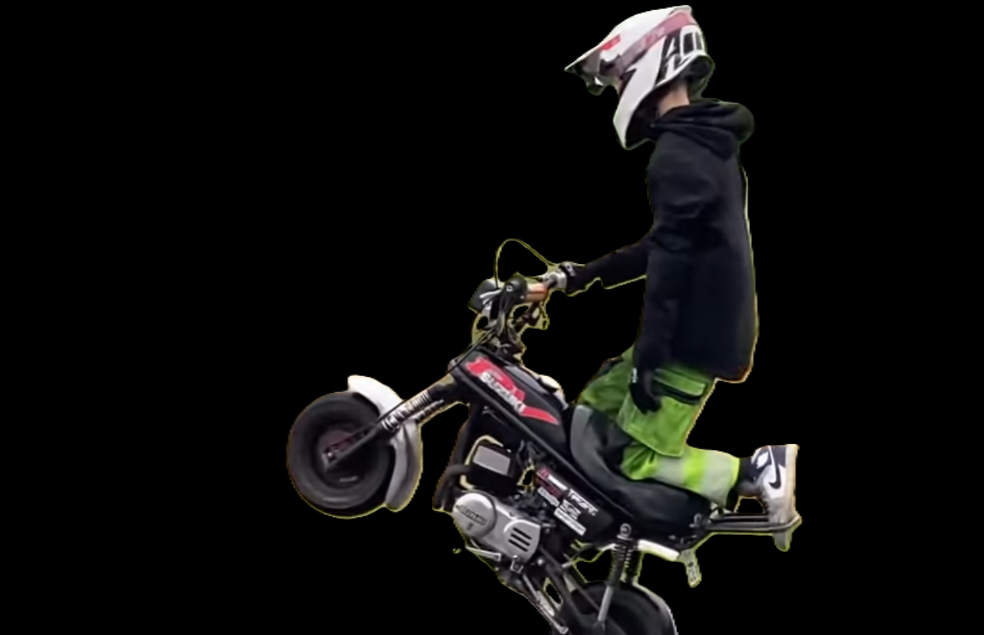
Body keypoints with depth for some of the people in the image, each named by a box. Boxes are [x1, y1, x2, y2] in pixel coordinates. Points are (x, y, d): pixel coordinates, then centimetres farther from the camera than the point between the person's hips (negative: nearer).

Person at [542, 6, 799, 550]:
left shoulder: (679, 153, -17)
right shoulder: (706, 144, 16)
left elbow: (672, 259, -22)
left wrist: (649, 353, -21)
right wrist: (581, 276, 22)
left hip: (694, 335, -10)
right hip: (709, 324, 10)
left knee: (639, 459, -5)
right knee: (596, 408, 17)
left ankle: (756, 474, -7)